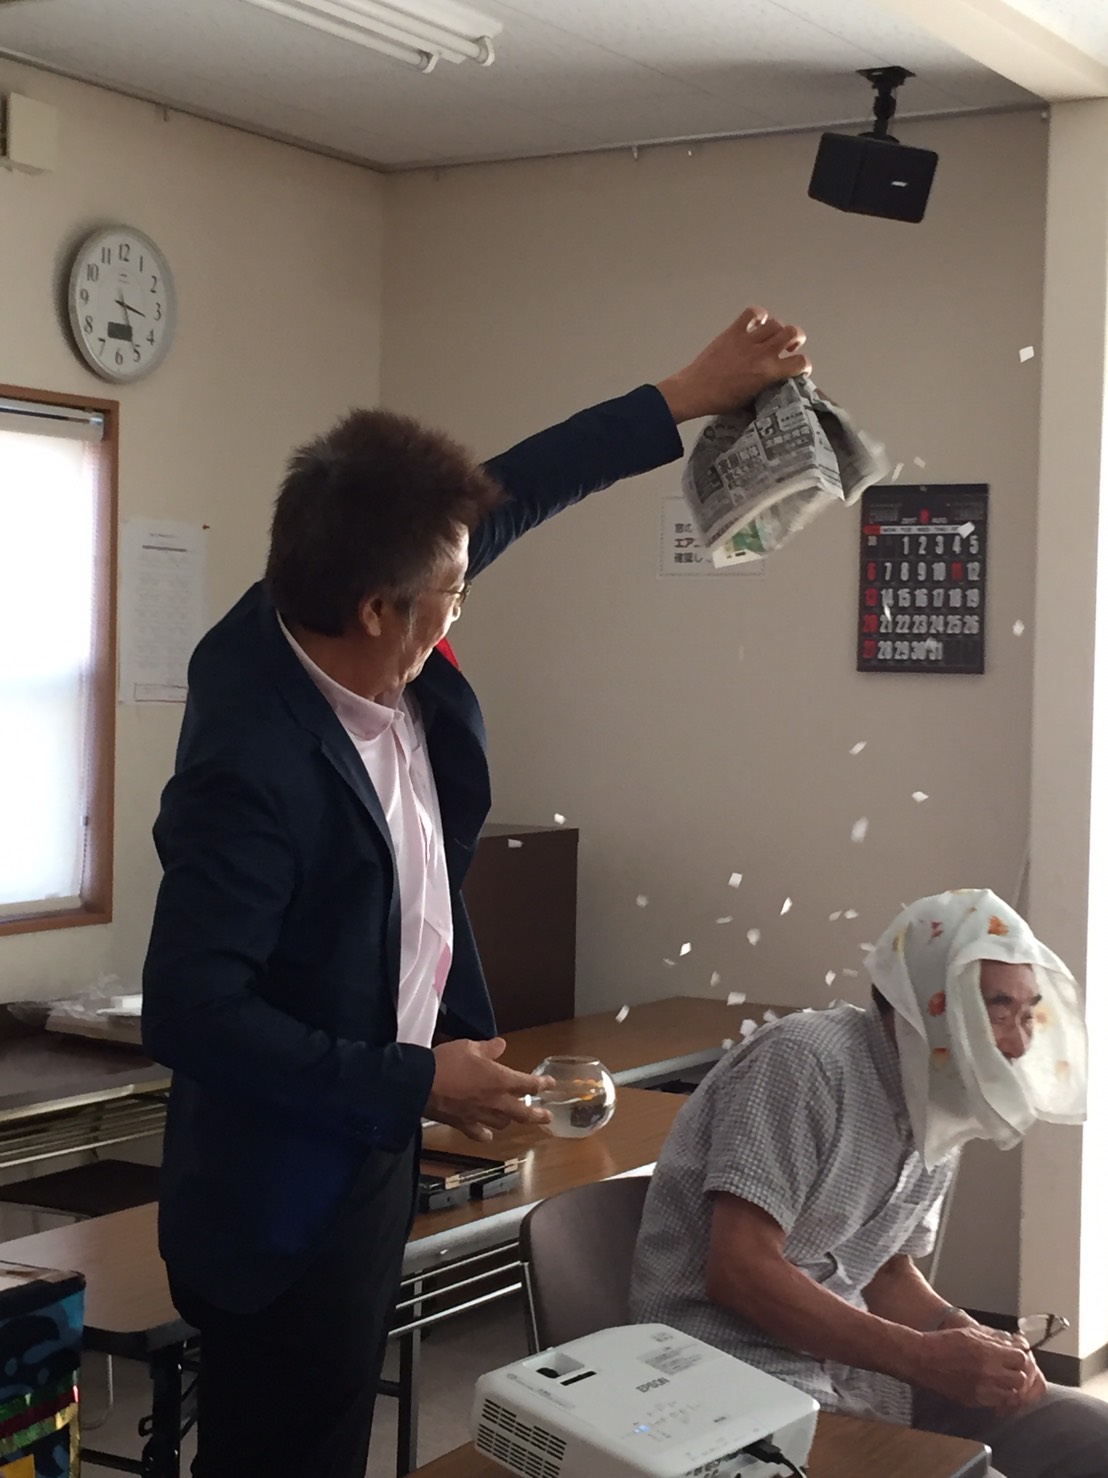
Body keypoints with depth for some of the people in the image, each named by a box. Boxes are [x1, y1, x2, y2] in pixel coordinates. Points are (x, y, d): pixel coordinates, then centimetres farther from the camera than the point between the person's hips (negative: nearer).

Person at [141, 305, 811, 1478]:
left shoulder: (371, 657, -7)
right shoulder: (254, 765, -30)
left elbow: (505, 499, 8)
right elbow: (188, 1014, -29)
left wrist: (688, 398, 11)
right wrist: (418, 1086, -24)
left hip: (369, 1155, 8)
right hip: (283, 1194, -8)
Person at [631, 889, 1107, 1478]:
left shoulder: (940, 1110, 8)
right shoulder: (809, 1059, -18)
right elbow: (740, 1272, -23)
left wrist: (969, 1338, -5)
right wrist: (927, 1359, -23)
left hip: (851, 1359, 8)